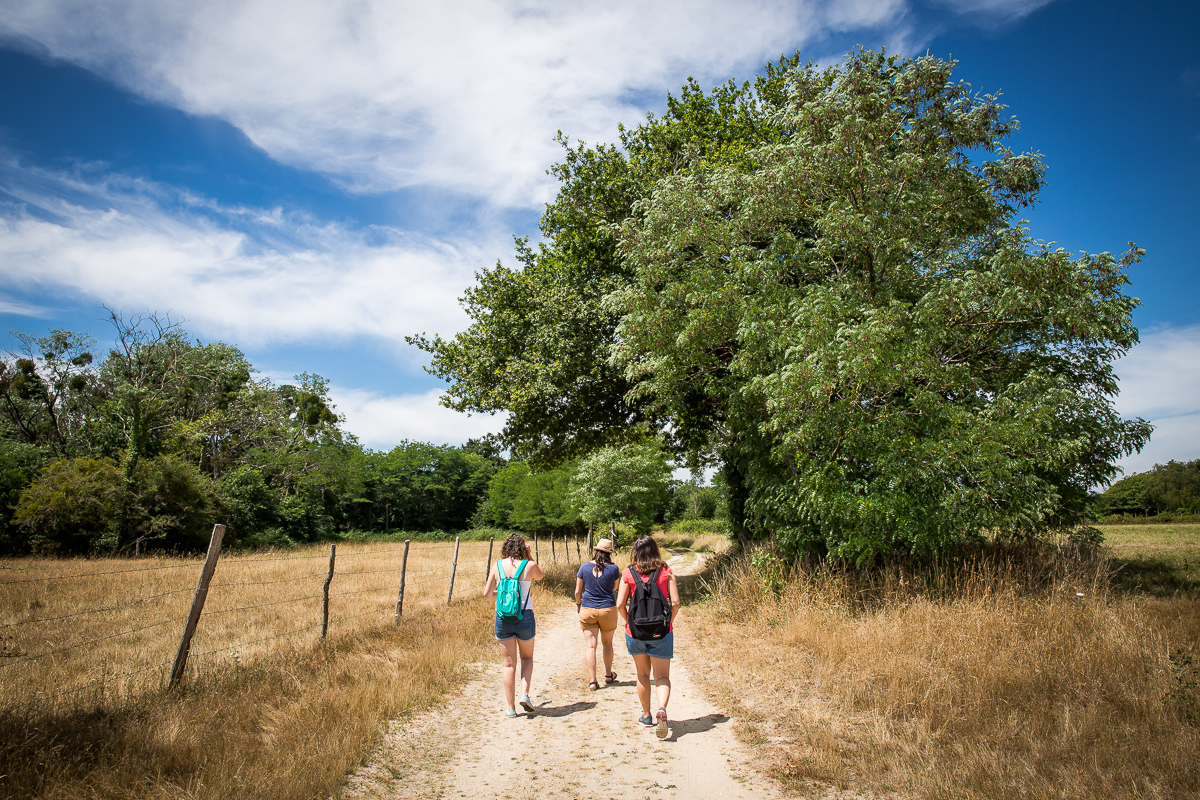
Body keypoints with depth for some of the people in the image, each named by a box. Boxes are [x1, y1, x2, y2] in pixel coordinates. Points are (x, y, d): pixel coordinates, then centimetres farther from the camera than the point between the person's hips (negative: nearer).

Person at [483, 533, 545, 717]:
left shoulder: (497, 566, -2)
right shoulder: (529, 566, -7)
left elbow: (487, 593, 2)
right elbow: (540, 576, 16)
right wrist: (529, 556, 12)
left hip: (503, 617, 1)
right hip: (525, 617, -1)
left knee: (508, 663, 10)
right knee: (527, 657, 22)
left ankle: (510, 707, 14)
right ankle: (524, 694, 5)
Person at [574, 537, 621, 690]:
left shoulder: (585, 567, -6)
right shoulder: (613, 568, -8)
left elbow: (578, 591, 0)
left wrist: (578, 604, 16)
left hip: (587, 609, 0)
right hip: (608, 609, 0)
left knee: (590, 645, 1)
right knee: (607, 643, 18)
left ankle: (592, 681, -3)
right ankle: (608, 675, 34)